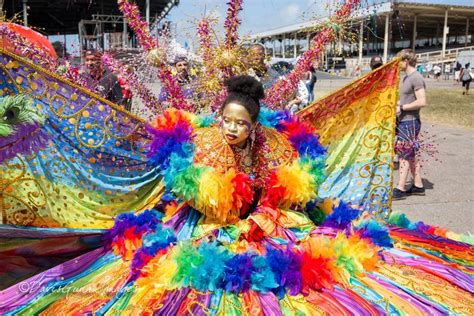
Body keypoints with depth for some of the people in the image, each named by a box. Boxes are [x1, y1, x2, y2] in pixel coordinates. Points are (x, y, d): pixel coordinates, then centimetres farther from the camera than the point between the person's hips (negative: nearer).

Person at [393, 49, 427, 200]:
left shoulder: (416, 78, -15)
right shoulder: (406, 77, 14)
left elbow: (422, 102, -22)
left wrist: (401, 107, -18)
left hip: (410, 122, -9)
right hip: (403, 121, 9)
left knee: (404, 155, -6)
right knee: (411, 154, 13)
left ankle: (400, 189, -1)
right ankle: (418, 185, 21)